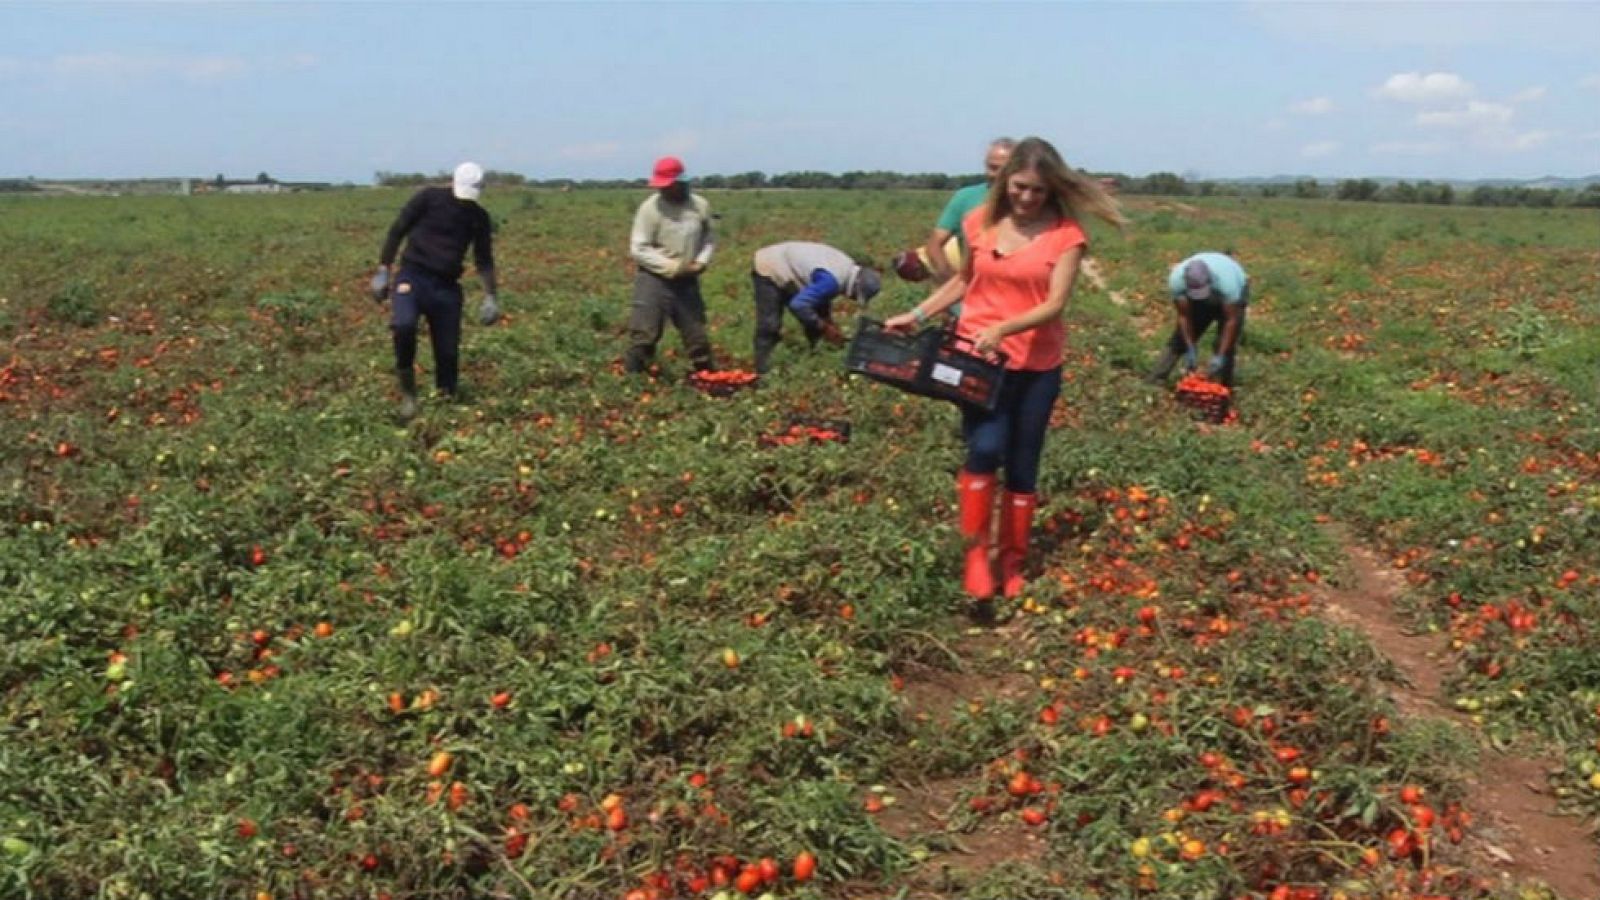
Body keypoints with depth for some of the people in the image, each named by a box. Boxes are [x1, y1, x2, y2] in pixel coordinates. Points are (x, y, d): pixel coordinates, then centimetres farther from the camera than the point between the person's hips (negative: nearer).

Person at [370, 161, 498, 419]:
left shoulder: (479, 218, 9)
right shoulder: (428, 198, -2)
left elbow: (484, 260, 13)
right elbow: (397, 231, 1)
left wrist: (490, 295, 1)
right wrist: (383, 271, -3)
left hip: (447, 286, 4)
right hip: (413, 276, -3)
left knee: (448, 350, -1)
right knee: (403, 325, -30)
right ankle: (408, 392, -13)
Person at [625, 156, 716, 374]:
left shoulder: (700, 206, -1)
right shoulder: (651, 207, -12)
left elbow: (708, 239, 14)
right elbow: (638, 249, -12)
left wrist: (701, 262, -5)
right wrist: (670, 266, -17)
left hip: (687, 281, 4)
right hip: (654, 280, -4)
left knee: (696, 334, 14)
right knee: (644, 334, -6)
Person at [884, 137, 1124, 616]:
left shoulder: (1065, 234, -7)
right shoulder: (981, 221, 1)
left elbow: (1054, 305, -15)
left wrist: (1003, 328, -30)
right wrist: (916, 315, 8)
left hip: (1038, 366, 0)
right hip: (980, 357, 0)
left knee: (1022, 468, 9)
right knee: (985, 449, -21)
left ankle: (1012, 565, 25)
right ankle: (975, 555, -6)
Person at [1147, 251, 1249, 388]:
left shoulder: (1226, 280, -43)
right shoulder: (1176, 279, -35)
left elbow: (1232, 320, -35)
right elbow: (1184, 316, -23)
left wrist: (1220, 357, -36)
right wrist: (1190, 349, -24)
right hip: (1199, 301, 3)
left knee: (1225, 343, -17)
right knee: (1180, 337, -5)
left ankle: (1224, 385, -5)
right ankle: (1155, 379, -2)